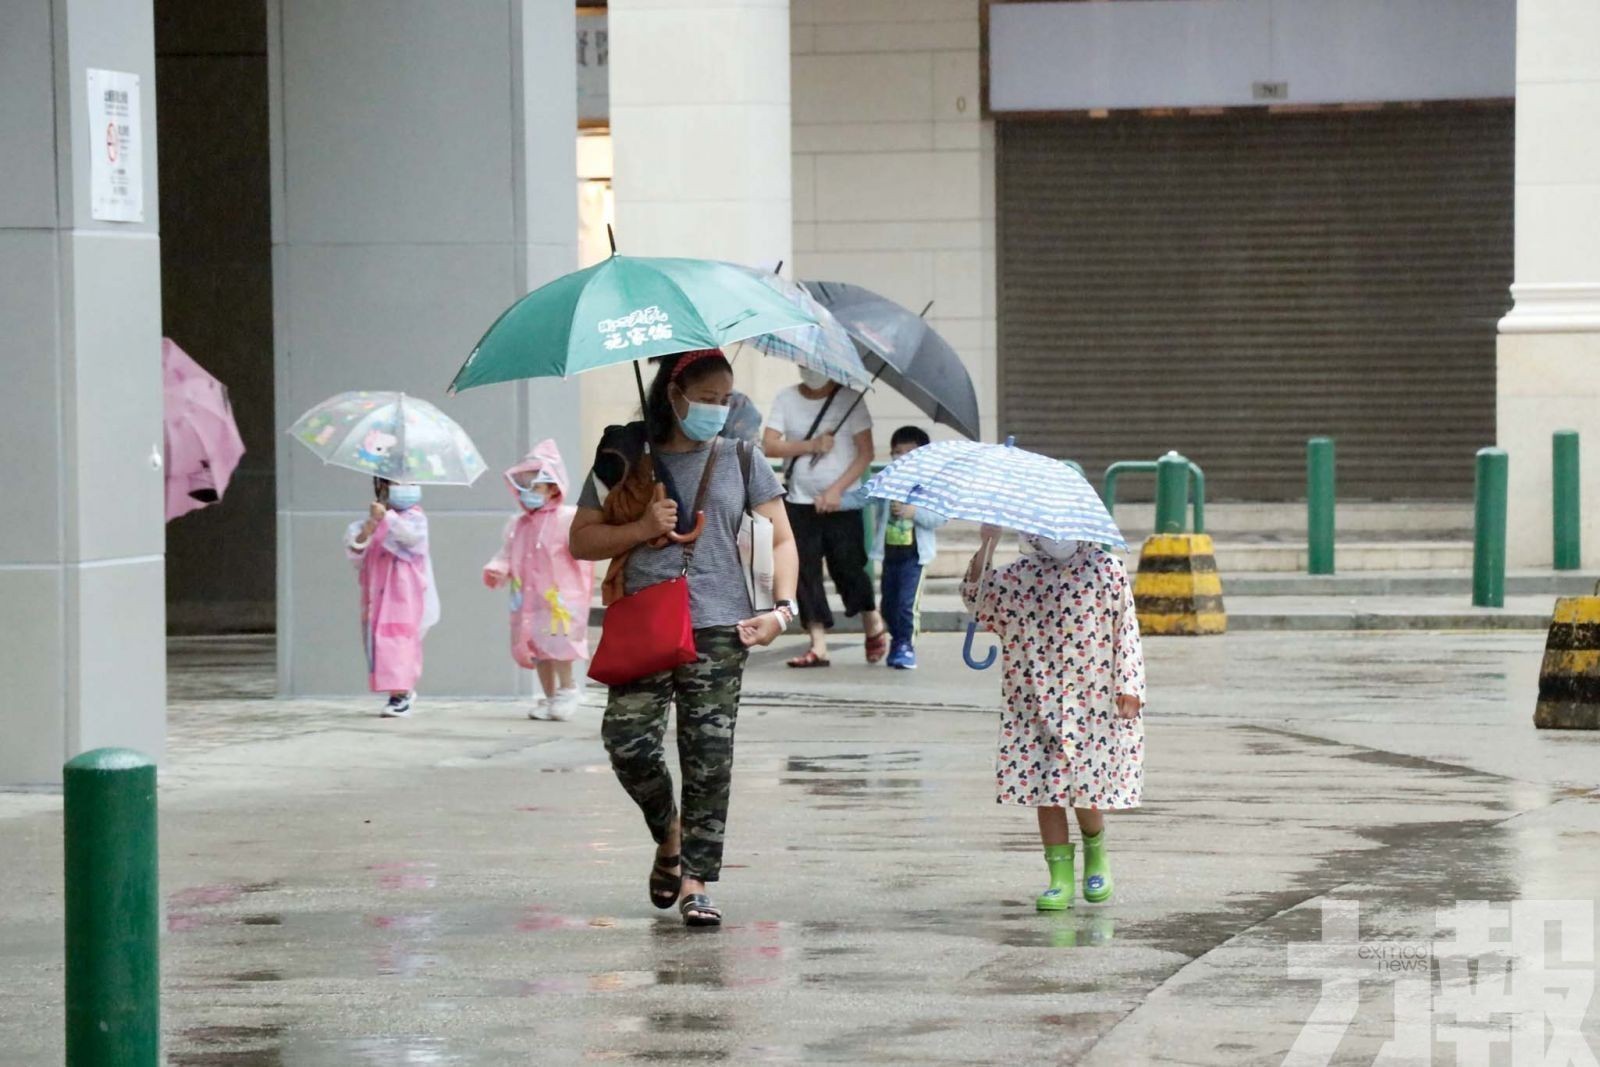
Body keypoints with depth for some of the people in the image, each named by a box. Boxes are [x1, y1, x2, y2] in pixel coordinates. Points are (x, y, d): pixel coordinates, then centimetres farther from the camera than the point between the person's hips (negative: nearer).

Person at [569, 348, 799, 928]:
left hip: (718, 626, 0)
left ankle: (696, 881, -2)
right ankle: (669, 834, 16)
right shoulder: (626, 459, 9)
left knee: (709, 758, -6)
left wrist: (781, 607, -5)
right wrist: (643, 528, -6)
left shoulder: (740, 459, 12)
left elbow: (781, 539, 11)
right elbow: (580, 539, 10)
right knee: (628, 743, -13)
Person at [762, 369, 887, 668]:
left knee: (848, 567, -3)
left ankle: (874, 626, 22)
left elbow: (865, 453, -5)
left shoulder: (849, 399, -2)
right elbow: (769, 445, -2)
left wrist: (836, 489, -14)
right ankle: (818, 645, 0)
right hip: (800, 502, 3)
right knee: (805, 571, -3)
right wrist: (811, 445, -14)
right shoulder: (787, 399, 5)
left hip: (842, 502, -2)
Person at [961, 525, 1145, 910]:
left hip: (1093, 701, -2)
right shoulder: (1014, 578, 3)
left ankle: (1096, 855, 28)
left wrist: (1129, 687, -3)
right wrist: (985, 550, 0)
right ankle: (1060, 878, 6)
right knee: (1047, 790, -1)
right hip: (1037, 703, 2)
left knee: (1088, 789, -2)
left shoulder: (1106, 569, 1)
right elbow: (976, 602, 13)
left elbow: (1126, 629, 2)